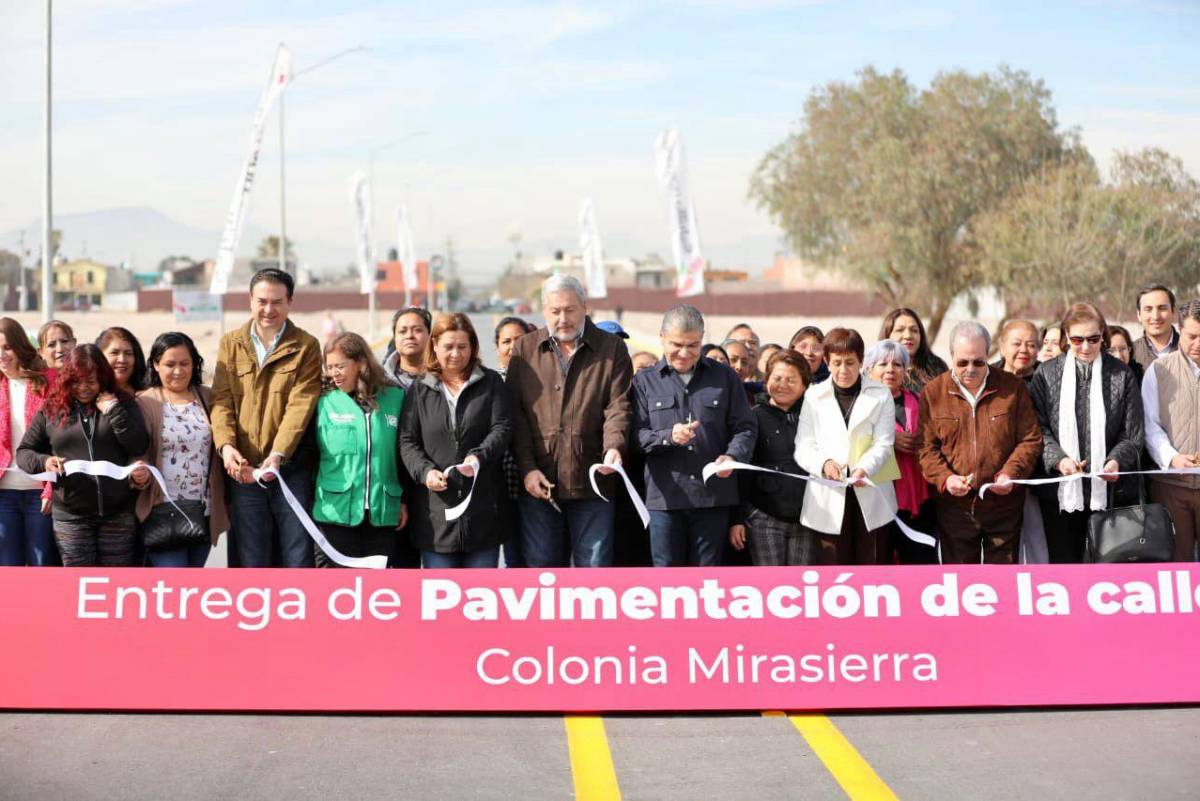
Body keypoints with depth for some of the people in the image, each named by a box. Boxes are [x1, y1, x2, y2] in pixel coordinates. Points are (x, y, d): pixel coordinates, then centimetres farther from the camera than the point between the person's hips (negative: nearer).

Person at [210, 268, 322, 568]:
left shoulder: (306, 346, 2)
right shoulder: (231, 344, 10)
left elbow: (300, 405, -9)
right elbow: (222, 399, 1)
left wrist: (278, 455, -22)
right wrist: (225, 444, -18)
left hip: (291, 468, -2)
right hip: (243, 469, 2)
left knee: (298, 558, 3)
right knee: (252, 561, 6)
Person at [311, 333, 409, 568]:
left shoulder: (395, 398, 6)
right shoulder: (324, 402, 2)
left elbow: (403, 454, 12)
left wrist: (404, 500, 10)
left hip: (383, 513, 2)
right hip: (336, 512, -1)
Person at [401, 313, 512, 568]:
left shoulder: (491, 383, 9)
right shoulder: (420, 390, 11)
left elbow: (502, 429, -2)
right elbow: (407, 440, 5)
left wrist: (479, 458, -20)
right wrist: (425, 471, -13)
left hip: (483, 508, 0)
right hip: (436, 509, 0)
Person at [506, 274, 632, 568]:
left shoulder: (612, 349, 6)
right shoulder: (525, 350, 9)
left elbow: (618, 406, -3)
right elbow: (516, 413, 4)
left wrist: (614, 447, -22)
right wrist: (527, 468, -6)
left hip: (591, 482, -1)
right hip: (538, 483, 1)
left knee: (595, 566, 4)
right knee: (541, 566, 7)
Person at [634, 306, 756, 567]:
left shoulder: (724, 377, 11)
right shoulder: (645, 382, 8)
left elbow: (744, 428, 8)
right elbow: (636, 435, -1)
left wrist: (733, 457, -12)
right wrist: (668, 437, -19)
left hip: (714, 496, 1)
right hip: (665, 497, -1)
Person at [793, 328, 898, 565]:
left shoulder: (880, 395, 8)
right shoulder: (814, 396, 9)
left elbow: (883, 444, 0)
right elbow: (803, 446, 3)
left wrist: (865, 468, -21)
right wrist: (823, 463, -19)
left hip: (871, 497, 0)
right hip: (828, 499, 0)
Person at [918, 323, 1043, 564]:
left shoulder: (1013, 387, 3)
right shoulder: (933, 392, 3)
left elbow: (1031, 439, 3)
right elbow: (926, 446, 1)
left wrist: (1011, 473, -13)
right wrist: (945, 478, -16)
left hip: (1004, 504, 0)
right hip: (954, 506, 0)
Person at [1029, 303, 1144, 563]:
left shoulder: (1121, 374, 5)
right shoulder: (1047, 374, 4)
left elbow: (1133, 433, 3)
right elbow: (1039, 427, 0)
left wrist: (1117, 460, -16)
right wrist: (1058, 458, -17)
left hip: (1108, 489, 0)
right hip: (1062, 489, 0)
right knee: (1063, 558, 5)